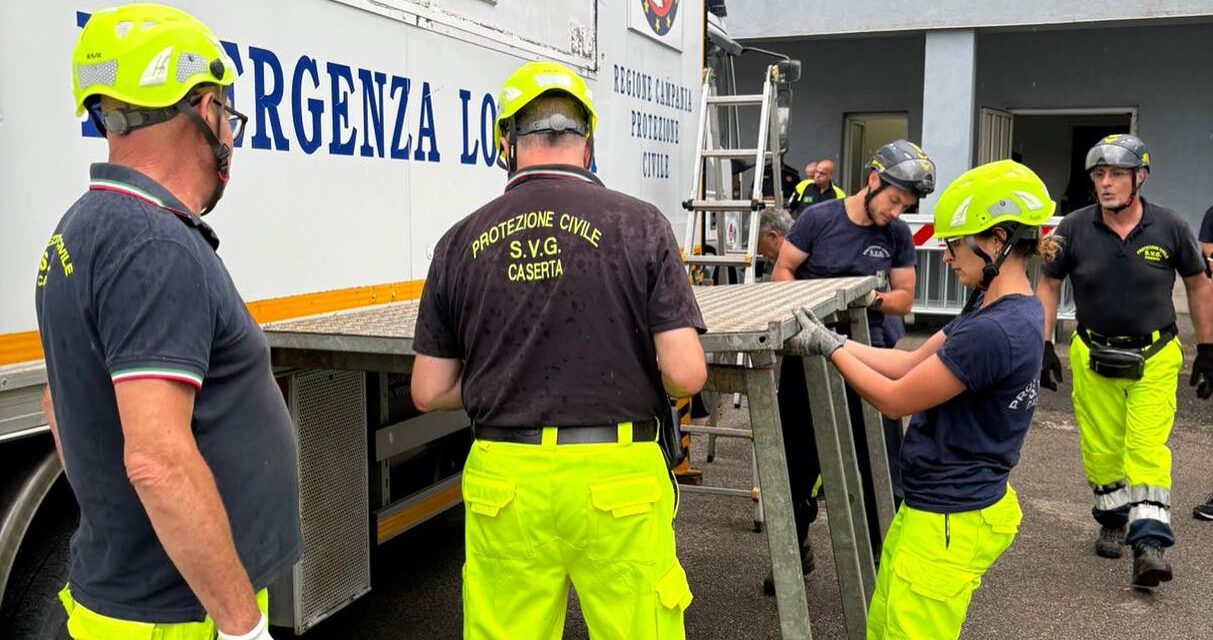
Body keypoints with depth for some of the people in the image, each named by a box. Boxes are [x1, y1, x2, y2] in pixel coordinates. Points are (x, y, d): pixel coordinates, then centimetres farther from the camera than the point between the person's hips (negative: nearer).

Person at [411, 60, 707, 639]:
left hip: (503, 479, 3)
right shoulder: (638, 223, -6)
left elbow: (429, 391, 6)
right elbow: (686, 374, -10)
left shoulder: (462, 242, 1)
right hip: (616, 479, -2)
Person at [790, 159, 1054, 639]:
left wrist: (829, 347, -7)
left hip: (950, 522, -10)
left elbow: (895, 399, -18)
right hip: (934, 505, 10)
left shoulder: (995, 331, -26)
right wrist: (832, 338, 5)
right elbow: (912, 364, 10)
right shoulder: (1001, 310, 6)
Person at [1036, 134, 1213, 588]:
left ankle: (1149, 542, -9)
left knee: (1147, 447, -11)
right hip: (1093, 356, 2)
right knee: (1100, 448, 9)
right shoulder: (1074, 228, -7)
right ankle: (1113, 521, 30)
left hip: (1155, 358, -1)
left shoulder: (1170, 228, -9)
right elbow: (1048, 285, 3)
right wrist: (1042, 347, -2)